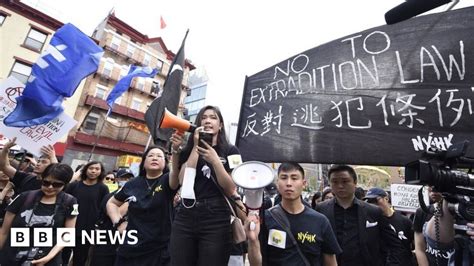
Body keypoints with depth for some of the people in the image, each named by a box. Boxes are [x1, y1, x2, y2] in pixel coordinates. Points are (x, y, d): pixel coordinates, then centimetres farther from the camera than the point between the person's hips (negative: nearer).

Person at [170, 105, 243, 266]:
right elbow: (183, 181, -3)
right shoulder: (188, 150, 11)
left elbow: (231, 189, -4)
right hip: (185, 217, 3)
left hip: (216, 219, -2)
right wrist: (195, 147, -6)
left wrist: (215, 160, -17)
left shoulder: (230, 151, 2)